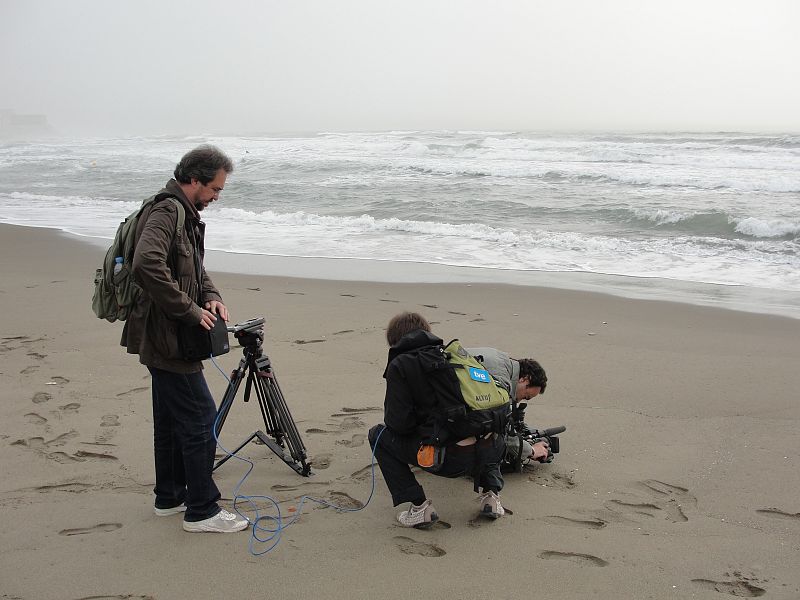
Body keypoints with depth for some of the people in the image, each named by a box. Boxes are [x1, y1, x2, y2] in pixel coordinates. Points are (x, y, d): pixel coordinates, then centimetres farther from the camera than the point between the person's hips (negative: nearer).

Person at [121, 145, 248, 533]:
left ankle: (169, 497, 30)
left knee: (171, 420, 18)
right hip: (167, 338, -11)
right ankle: (202, 510, 3)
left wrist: (210, 295, 2)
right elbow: (147, 266, -35)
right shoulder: (165, 214, -19)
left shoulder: (185, 215, 14)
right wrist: (190, 310, -27)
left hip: (167, 339, 11)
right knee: (201, 419, -5)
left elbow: (194, 269, 23)